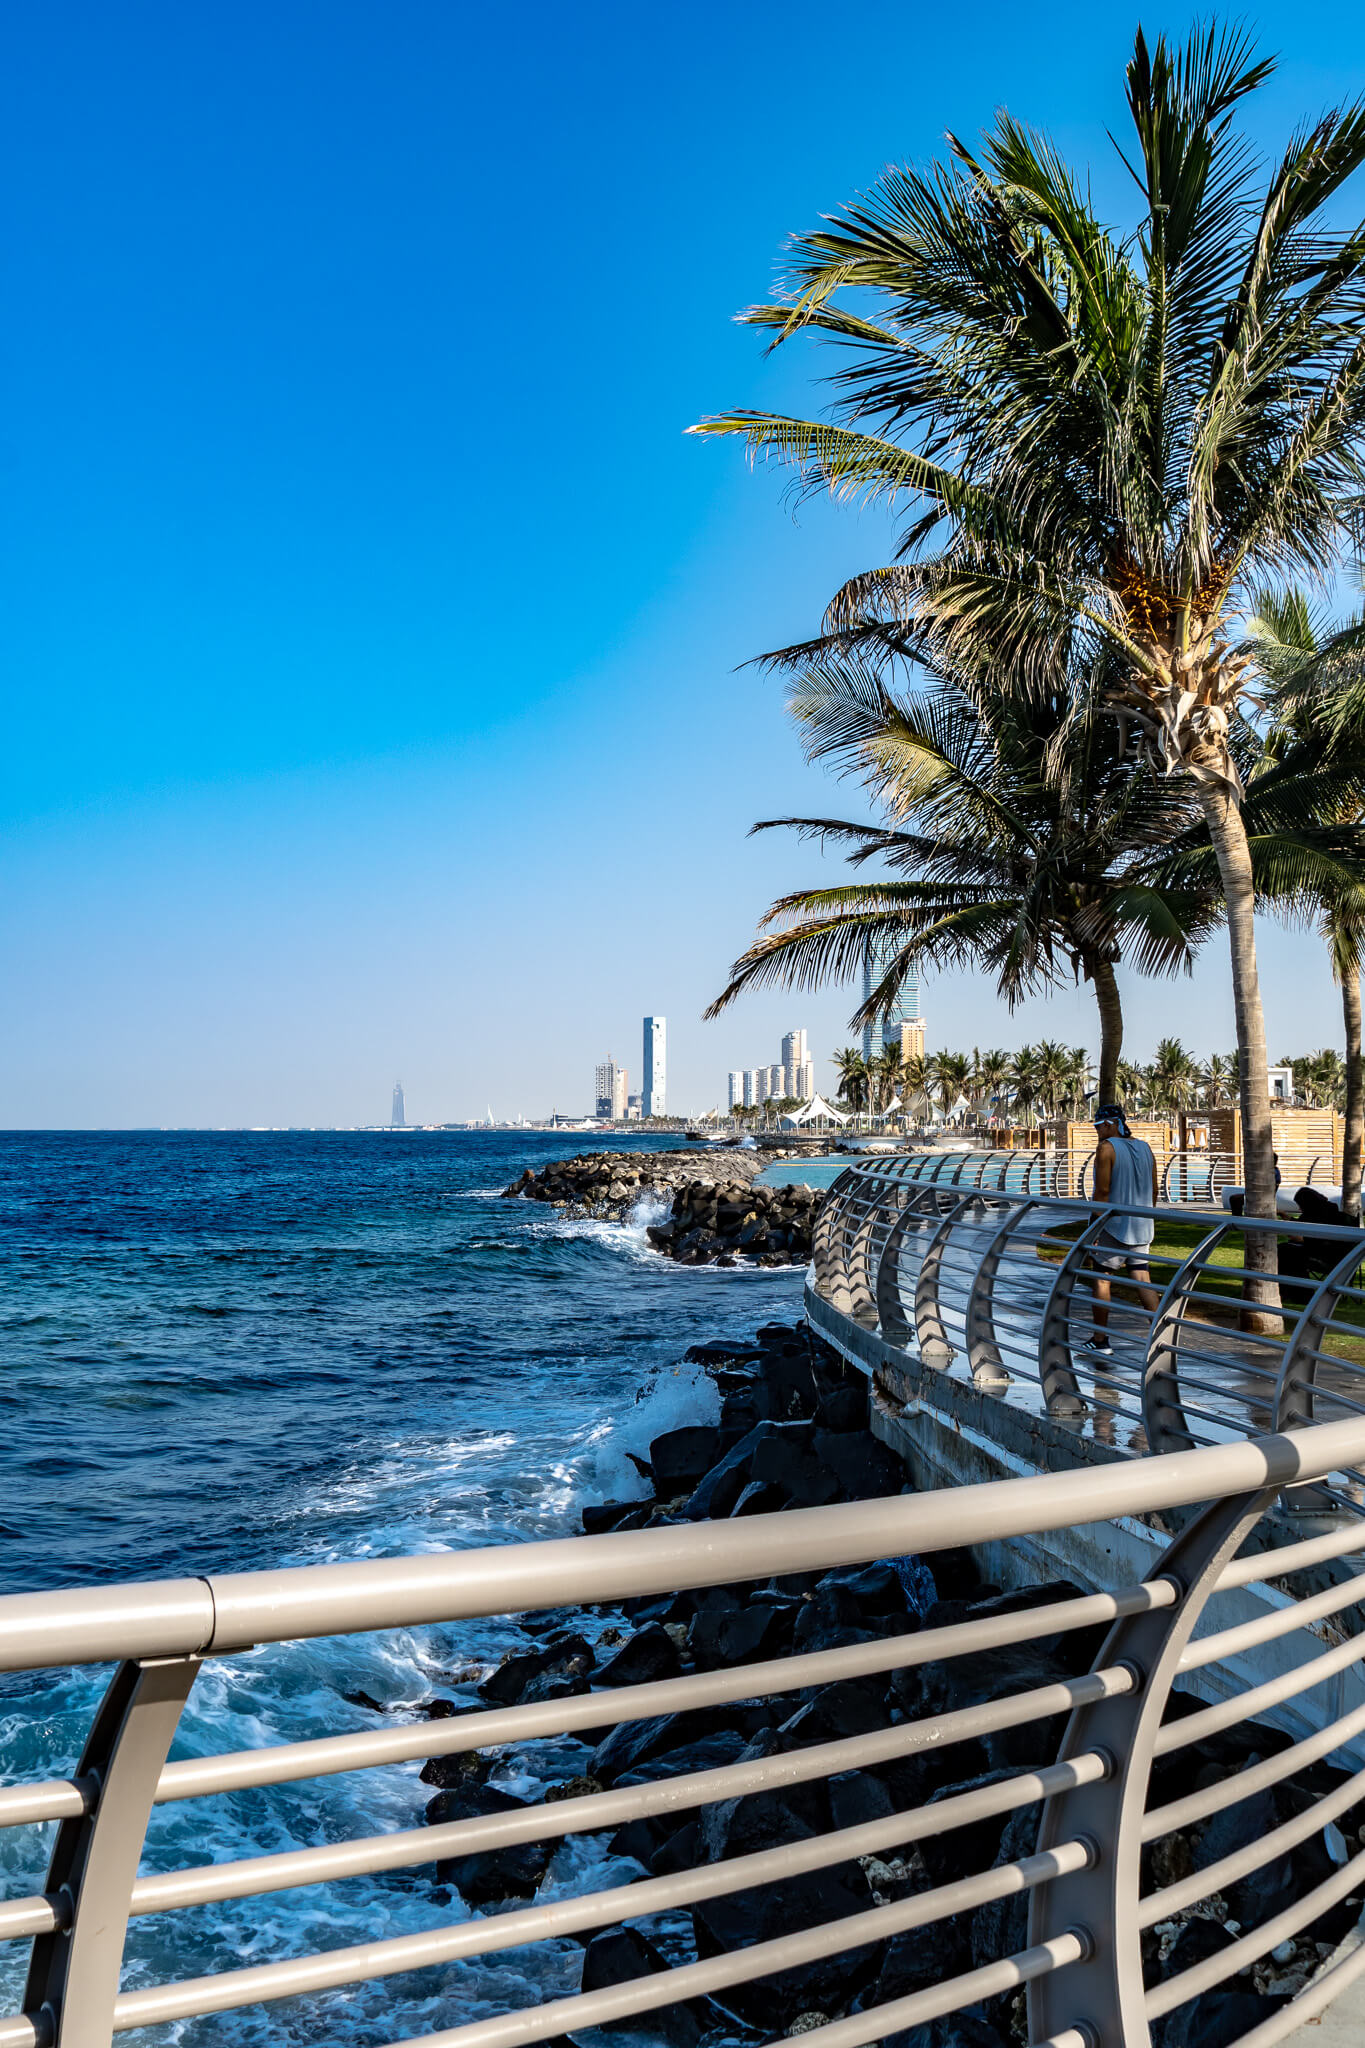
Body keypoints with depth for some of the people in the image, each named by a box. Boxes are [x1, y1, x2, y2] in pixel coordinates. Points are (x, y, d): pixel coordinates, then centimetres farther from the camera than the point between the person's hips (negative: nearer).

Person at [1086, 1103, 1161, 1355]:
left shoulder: (1107, 1148, -12)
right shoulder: (1145, 1147, 9)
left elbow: (1102, 1191, -16)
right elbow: (1154, 1190, 13)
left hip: (1114, 1225, -7)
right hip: (1141, 1228, 7)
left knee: (1101, 1277, 4)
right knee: (1142, 1279, 9)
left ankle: (1100, 1341, 8)